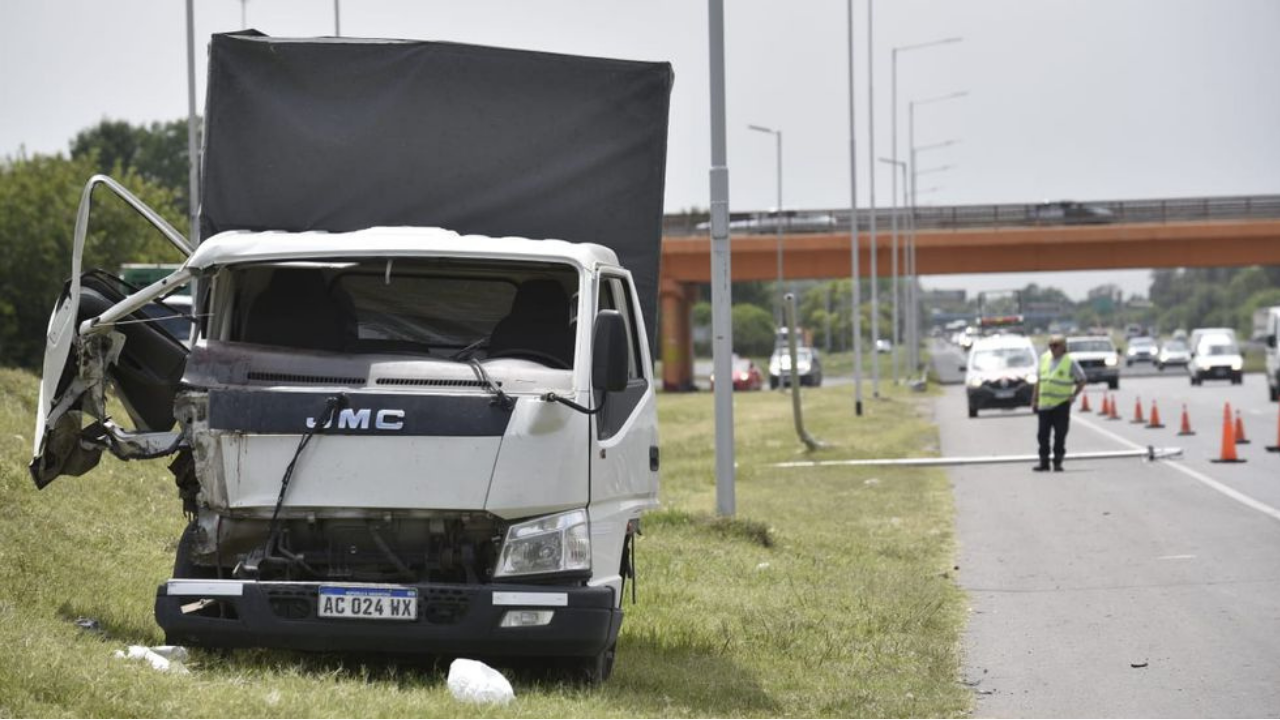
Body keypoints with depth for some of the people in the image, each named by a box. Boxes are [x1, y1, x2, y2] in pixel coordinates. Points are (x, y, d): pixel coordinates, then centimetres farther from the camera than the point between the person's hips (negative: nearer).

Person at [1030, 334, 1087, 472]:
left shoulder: (1070, 362, -2)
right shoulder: (1044, 358, 11)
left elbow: (1082, 380, 6)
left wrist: (1073, 395, -4)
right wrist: (1034, 400, 13)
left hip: (1061, 404, -4)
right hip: (1044, 404, 4)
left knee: (1060, 435, -1)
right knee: (1043, 434, 3)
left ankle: (1057, 462, 6)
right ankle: (1044, 462, 11)